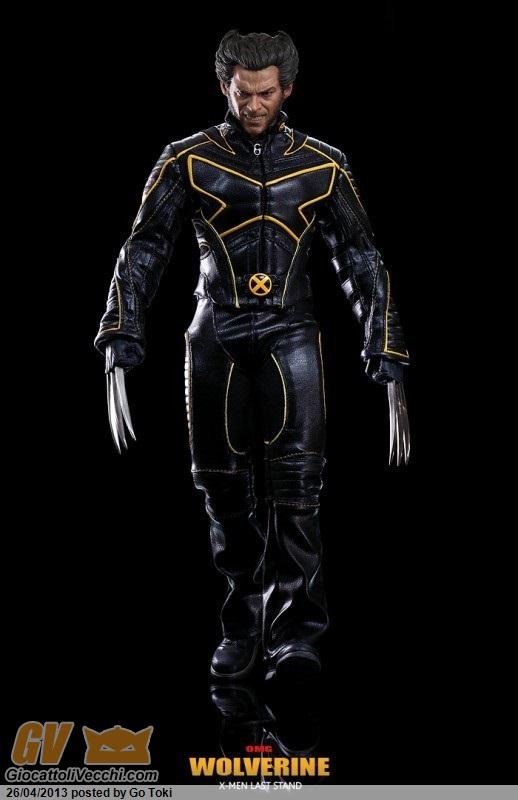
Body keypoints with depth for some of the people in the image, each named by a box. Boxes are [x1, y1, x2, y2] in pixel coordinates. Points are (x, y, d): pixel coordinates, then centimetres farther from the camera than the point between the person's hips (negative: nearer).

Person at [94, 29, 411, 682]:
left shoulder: (323, 167, 2)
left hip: (290, 339, 0)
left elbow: (363, 267, 5)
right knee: (225, 493, 6)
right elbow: (141, 255, -2)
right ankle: (243, 625, 21)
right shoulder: (189, 161, -1)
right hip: (216, 341, 1)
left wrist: (390, 368, -1)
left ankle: (294, 634, -8)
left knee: (295, 485, -13)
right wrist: (119, 352, -13)